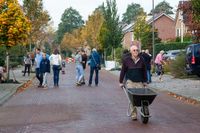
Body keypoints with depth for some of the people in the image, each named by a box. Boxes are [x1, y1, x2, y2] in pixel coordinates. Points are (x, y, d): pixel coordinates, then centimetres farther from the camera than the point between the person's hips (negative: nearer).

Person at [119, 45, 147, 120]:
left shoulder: (141, 60, 6)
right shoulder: (126, 60, -1)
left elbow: (144, 71, 14)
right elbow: (123, 71, 3)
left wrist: (145, 81, 14)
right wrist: (121, 82, 3)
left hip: (140, 82, 2)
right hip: (130, 81, -2)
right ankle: (133, 114, 0)